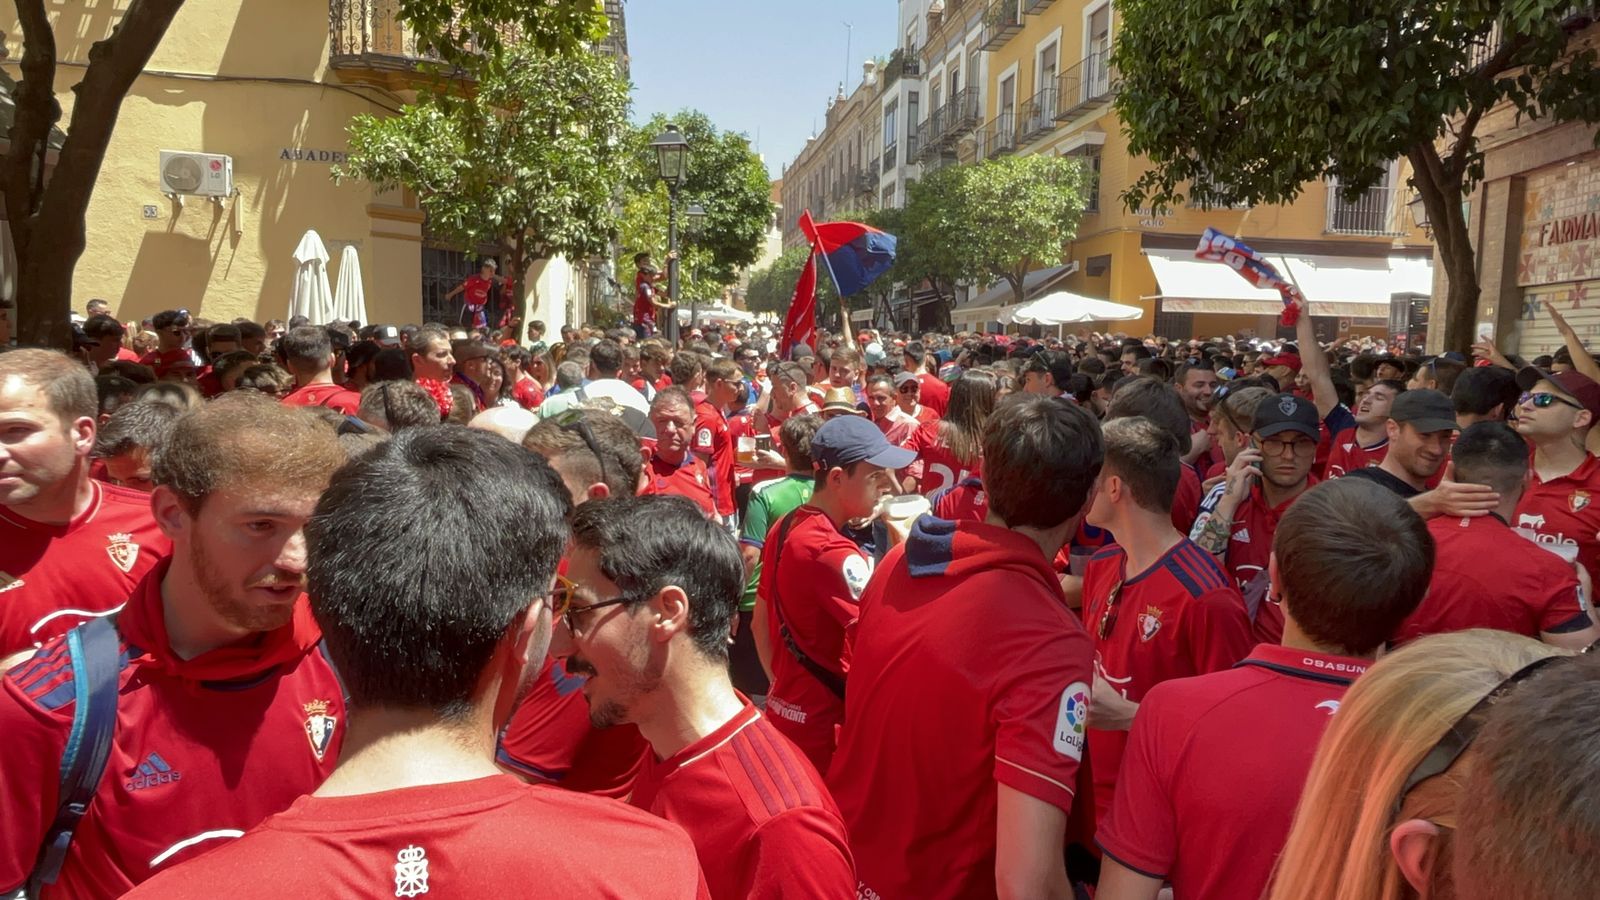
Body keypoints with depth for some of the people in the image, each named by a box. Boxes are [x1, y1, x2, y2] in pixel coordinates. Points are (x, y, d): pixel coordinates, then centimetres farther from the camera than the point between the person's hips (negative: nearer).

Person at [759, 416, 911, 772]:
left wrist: (780, 682, 17)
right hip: (826, 722, -9)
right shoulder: (831, 551, -25)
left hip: (787, 709, 9)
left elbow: (761, 620, 11)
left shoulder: (784, 527, 3)